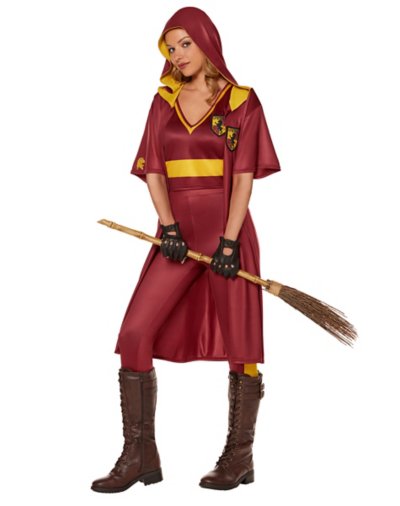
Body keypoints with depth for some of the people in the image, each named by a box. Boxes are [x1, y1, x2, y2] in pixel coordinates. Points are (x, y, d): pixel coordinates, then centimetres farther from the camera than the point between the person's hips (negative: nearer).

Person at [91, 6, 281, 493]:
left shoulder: (242, 102, 1)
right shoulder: (163, 102, 12)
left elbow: (244, 175, -5)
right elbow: (152, 169, 6)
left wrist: (229, 242, -14)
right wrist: (168, 226, -9)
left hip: (227, 228, -3)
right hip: (178, 230, 4)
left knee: (239, 343, 1)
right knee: (134, 334, -7)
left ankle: (239, 457, 13)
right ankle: (139, 457, 0)